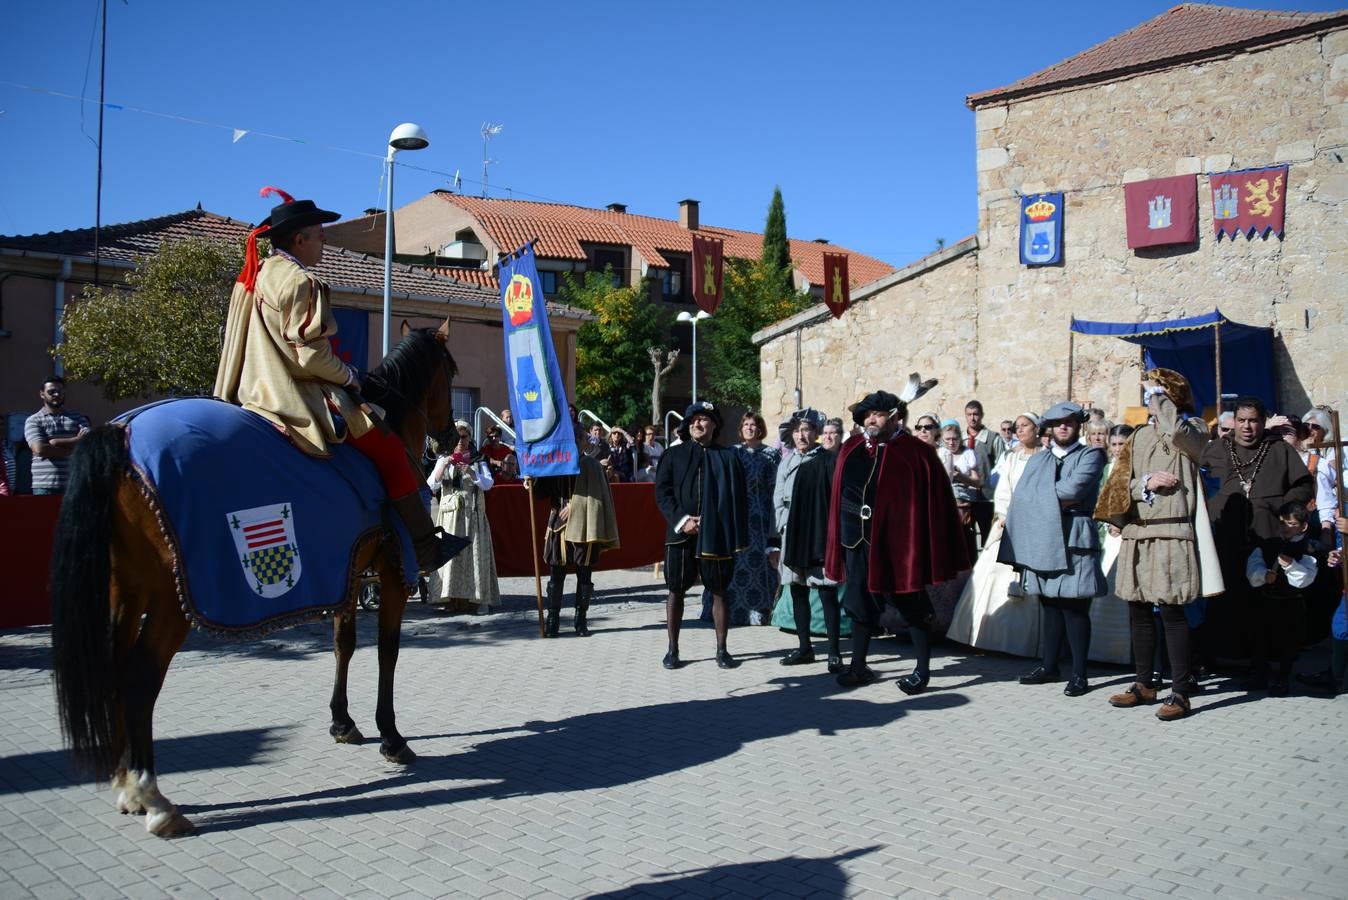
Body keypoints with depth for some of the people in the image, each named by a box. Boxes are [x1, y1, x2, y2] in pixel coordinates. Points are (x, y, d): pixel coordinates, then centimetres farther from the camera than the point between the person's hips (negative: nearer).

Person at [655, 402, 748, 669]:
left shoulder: (728, 458, 6)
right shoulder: (673, 455, 7)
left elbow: (739, 499, 4)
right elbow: (661, 492, 2)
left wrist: (739, 537, -4)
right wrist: (681, 520, -11)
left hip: (717, 536, 0)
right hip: (680, 534, 0)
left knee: (719, 591, 5)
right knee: (676, 590, 5)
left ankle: (722, 649, 14)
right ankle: (673, 649, 15)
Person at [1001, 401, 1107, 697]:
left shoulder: (1090, 456, 3)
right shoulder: (1038, 460, 18)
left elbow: (1074, 487, -14)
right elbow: (1022, 495, 2)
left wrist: (1043, 497, -3)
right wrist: (1057, 499, -9)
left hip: (1074, 540, -4)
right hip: (1043, 540, 5)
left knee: (1074, 607, -4)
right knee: (1050, 606, 10)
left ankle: (1079, 674, 2)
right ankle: (1049, 666, 17)